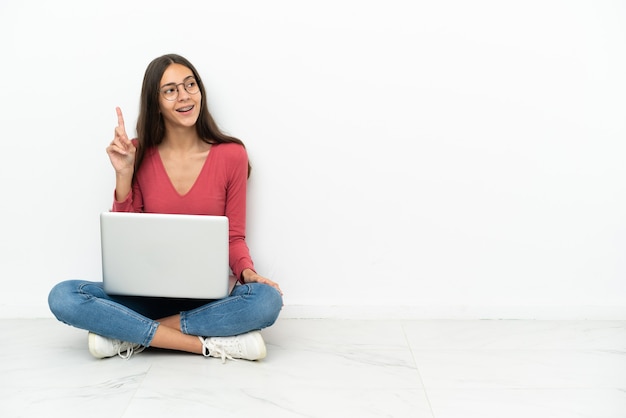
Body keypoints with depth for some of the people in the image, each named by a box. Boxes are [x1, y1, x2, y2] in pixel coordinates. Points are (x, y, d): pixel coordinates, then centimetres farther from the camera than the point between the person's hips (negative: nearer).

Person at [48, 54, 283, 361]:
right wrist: (124, 175, -11)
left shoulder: (231, 155, -2)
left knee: (267, 299, -32)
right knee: (63, 297, -24)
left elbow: (234, 237, 4)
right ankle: (210, 343, -24)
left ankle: (131, 335, -20)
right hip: (149, 292, 1)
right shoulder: (138, 154, 0)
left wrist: (247, 271, -17)